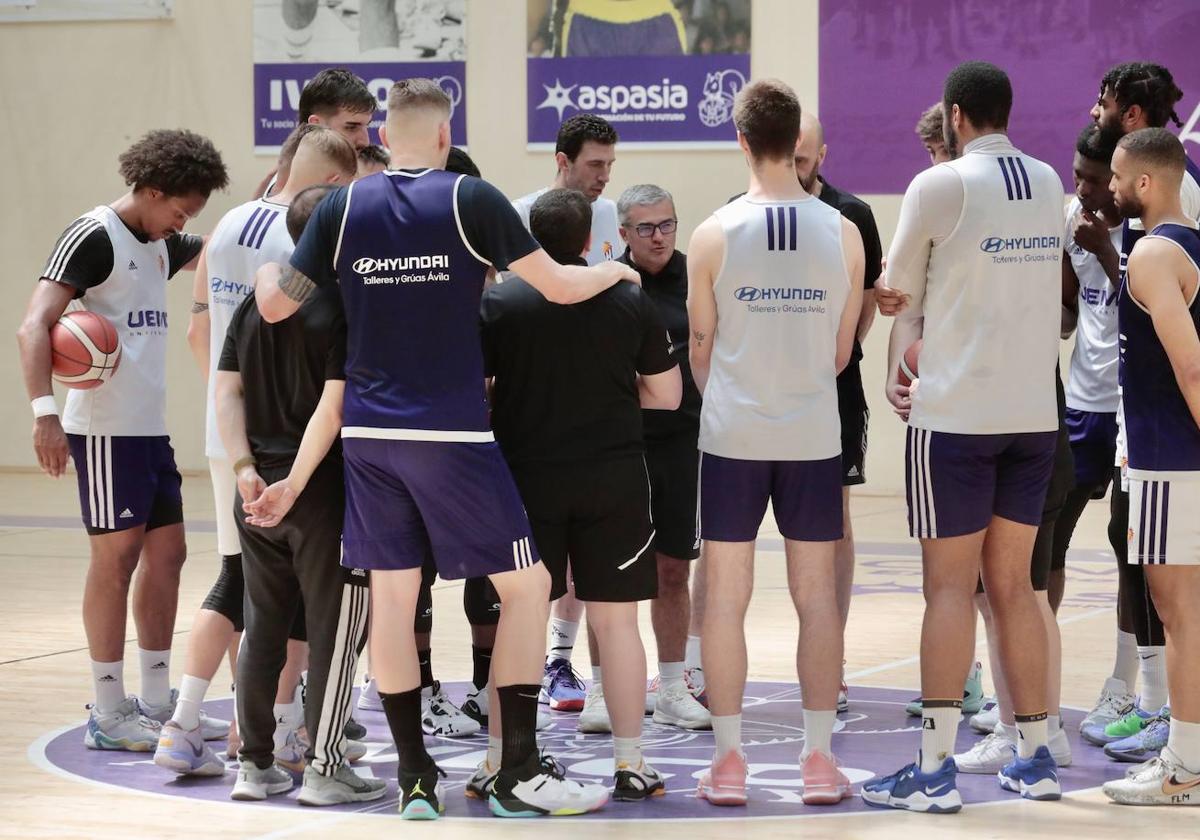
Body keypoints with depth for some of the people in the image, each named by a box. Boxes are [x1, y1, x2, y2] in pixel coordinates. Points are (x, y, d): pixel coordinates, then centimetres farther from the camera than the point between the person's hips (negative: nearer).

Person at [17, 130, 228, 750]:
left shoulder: (161, 246, 14)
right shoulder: (93, 238, -12)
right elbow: (34, 328, -20)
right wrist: (43, 410, -32)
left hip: (151, 427, 9)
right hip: (105, 429, -9)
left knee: (166, 554, 10)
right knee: (116, 557, -5)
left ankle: (156, 704, 19)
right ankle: (108, 716, 2)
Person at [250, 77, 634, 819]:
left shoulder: (343, 208, 4)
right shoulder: (469, 200, -5)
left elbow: (275, 306, 8)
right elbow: (560, 287, -3)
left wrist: (266, 269, 31)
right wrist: (614, 271, 18)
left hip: (370, 434, 4)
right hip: (452, 435, -4)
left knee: (392, 595, 8)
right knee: (525, 585, 6)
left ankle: (416, 778, 9)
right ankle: (521, 772, 3)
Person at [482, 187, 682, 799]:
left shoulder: (497, 303, -6)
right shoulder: (630, 301, -1)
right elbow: (666, 394, 5)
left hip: (526, 478, -1)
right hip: (614, 482, 1)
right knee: (615, 621, 6)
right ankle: (629, 764, 8)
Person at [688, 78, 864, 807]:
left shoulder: (715, 234, -6)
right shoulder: (843, 233, -2)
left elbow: (701, 353, 3)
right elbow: (842, 352, 7)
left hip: (733, 434, -1)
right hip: (814, 436, 1)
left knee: (727, 595, 4)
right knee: (816, 594, 7)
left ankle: (728, 761, 5)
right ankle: (819, 759, 8)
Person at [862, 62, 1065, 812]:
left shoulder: (939, 186, -9)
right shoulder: (1048, 185, 9)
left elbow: (902, 294, -2)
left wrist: (898, 375, 13)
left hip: (956, 413, -5)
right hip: (1035, 412, 5)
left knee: (951, 587, -3)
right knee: (1013, 585, 12)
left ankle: (935, 768, -5)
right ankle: (1036, 757, 13)